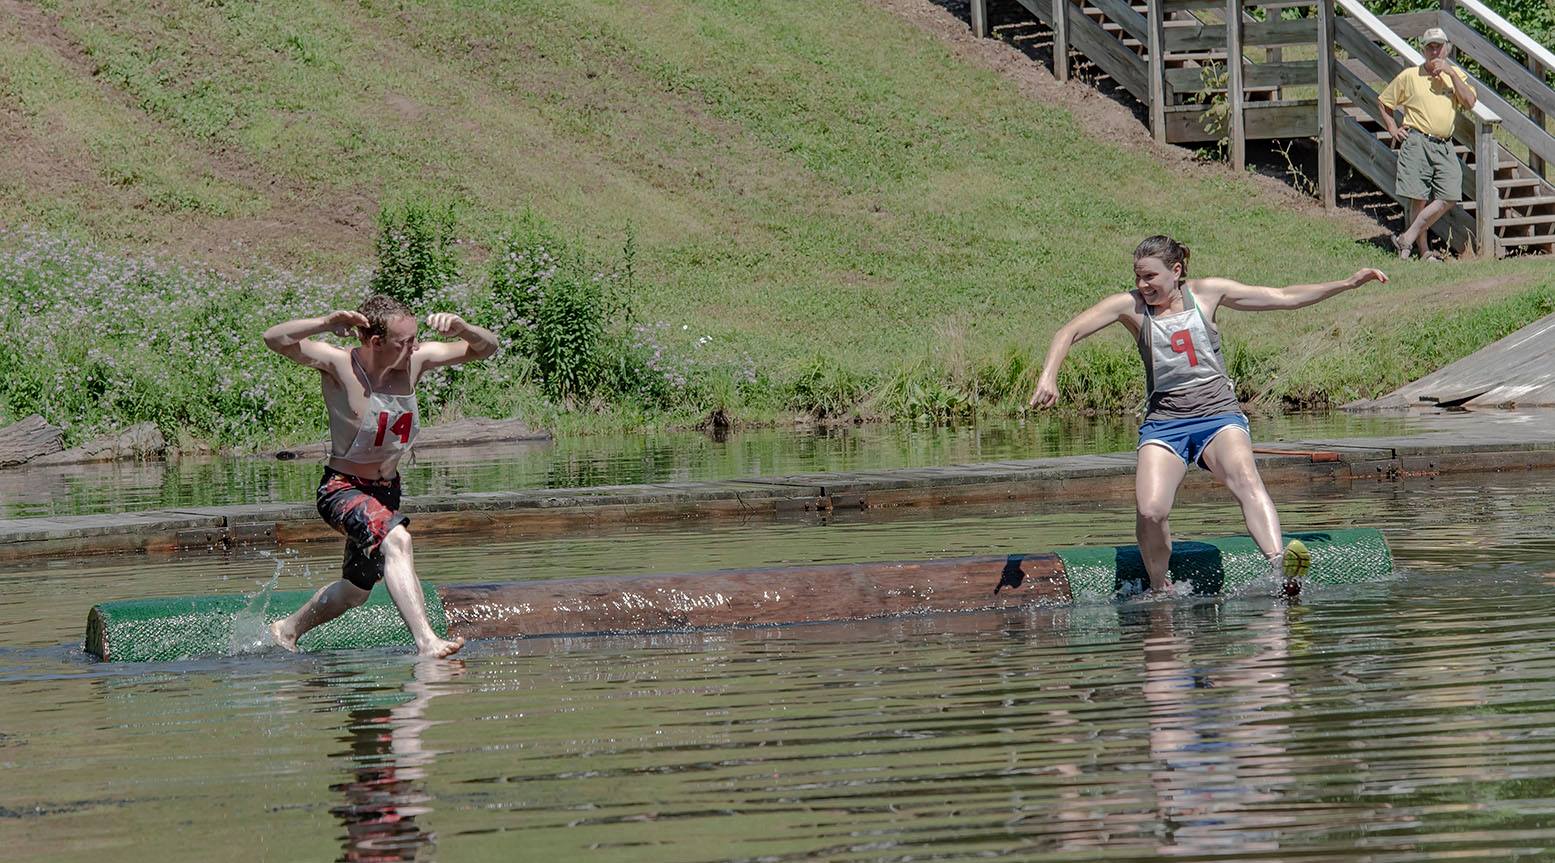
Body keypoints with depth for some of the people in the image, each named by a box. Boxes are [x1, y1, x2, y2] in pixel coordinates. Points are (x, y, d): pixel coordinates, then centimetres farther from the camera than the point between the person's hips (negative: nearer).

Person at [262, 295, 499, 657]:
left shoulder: (415, 361, -7)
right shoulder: (339, 364, -21)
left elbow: (486, 348, 0)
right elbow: (274, 339, -33)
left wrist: (461, 328, -20)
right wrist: (326, 324, -45)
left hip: (387, 490, 7)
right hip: (342, 488, -7)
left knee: (357, 588, 22)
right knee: (396, 539, -35)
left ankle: (288, 628, 46)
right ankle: (425, 641, -42)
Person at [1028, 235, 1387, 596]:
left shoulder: (1206, 293, 4)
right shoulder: (1130, 306, 1)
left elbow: (1284, 298, 11)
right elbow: (1068, 333, -3)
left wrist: (1347, 283, 9)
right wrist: (1048, 378, -21)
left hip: (1219, 415, 0)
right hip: (1164, 422, 0)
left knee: (1244, 477, -33)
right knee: (1150, 511, -25)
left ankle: (1280, 567, -53)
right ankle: (1160, 590, 0)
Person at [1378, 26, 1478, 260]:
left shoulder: (1456, 75, 13)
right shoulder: (1409, 76, 5)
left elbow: (1469, 102, -2)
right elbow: (1383, 102, 14)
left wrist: (1451, 74, -7)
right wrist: (1393, 129, 4)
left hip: (1444, 146, 3)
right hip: (1417, 142, -3)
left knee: (1449, 198, -9)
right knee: (1419, 199, -6)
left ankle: (1407, 238, 0)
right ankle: (1424, 252, 2)